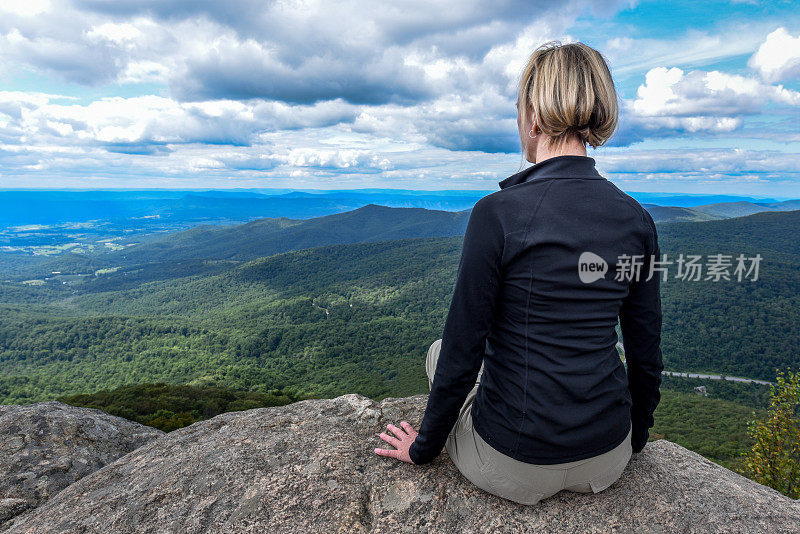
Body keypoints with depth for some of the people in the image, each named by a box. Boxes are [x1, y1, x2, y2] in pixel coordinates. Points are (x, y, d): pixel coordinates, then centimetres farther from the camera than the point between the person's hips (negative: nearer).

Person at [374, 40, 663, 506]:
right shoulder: (638, 220, -5)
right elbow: (646, 352, 3)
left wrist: (425, 446, 2)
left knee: (441, 353, 23)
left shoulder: (498, 212, -21)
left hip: (514, 468, -4)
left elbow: (462, 350, -15)